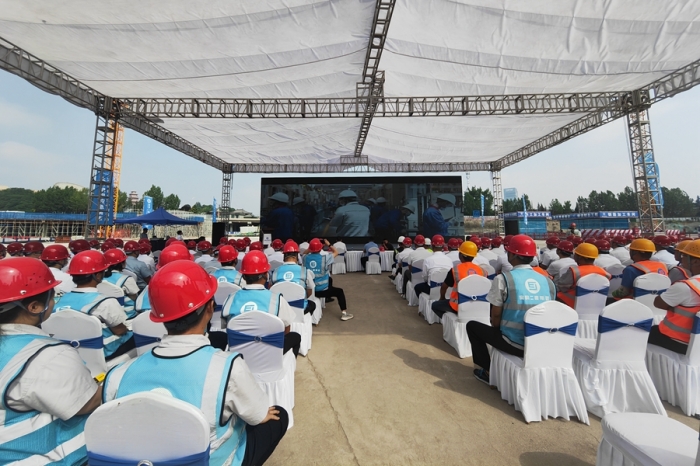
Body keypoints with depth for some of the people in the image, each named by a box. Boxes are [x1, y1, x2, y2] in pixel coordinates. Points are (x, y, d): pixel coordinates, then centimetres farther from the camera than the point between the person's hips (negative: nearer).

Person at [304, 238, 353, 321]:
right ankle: (344, 314, 16)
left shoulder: (306, 258, -7)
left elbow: (305, 253, 20)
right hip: (322, 290, -5)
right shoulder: (325, 258, -16)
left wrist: (311, 246, 14)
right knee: (340, 291, 20)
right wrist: (328, 244, 12)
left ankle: (328, 298, 55)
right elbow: (336, 252, 2)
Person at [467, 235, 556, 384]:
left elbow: (496, 316, -8)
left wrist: (497, 331, 13)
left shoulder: (503, 278, -13)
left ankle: (489, 371, 17)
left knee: (472, 326, 16)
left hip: (515, 344, -6)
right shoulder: (547, 281, 2)